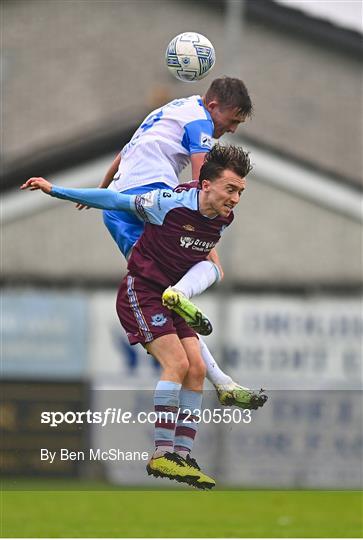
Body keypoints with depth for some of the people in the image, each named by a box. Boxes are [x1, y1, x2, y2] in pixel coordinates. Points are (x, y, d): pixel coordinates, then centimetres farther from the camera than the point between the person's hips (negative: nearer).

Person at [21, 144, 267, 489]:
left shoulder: (223, 219, -3)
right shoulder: (171, 202, -22)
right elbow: (116, 201, -10)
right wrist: (54, 190, -6)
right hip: (140, 292, -7)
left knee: (196, 370, -4)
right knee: (177, 363, -20)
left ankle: (182, 456, -1)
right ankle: (162, 454, -21)